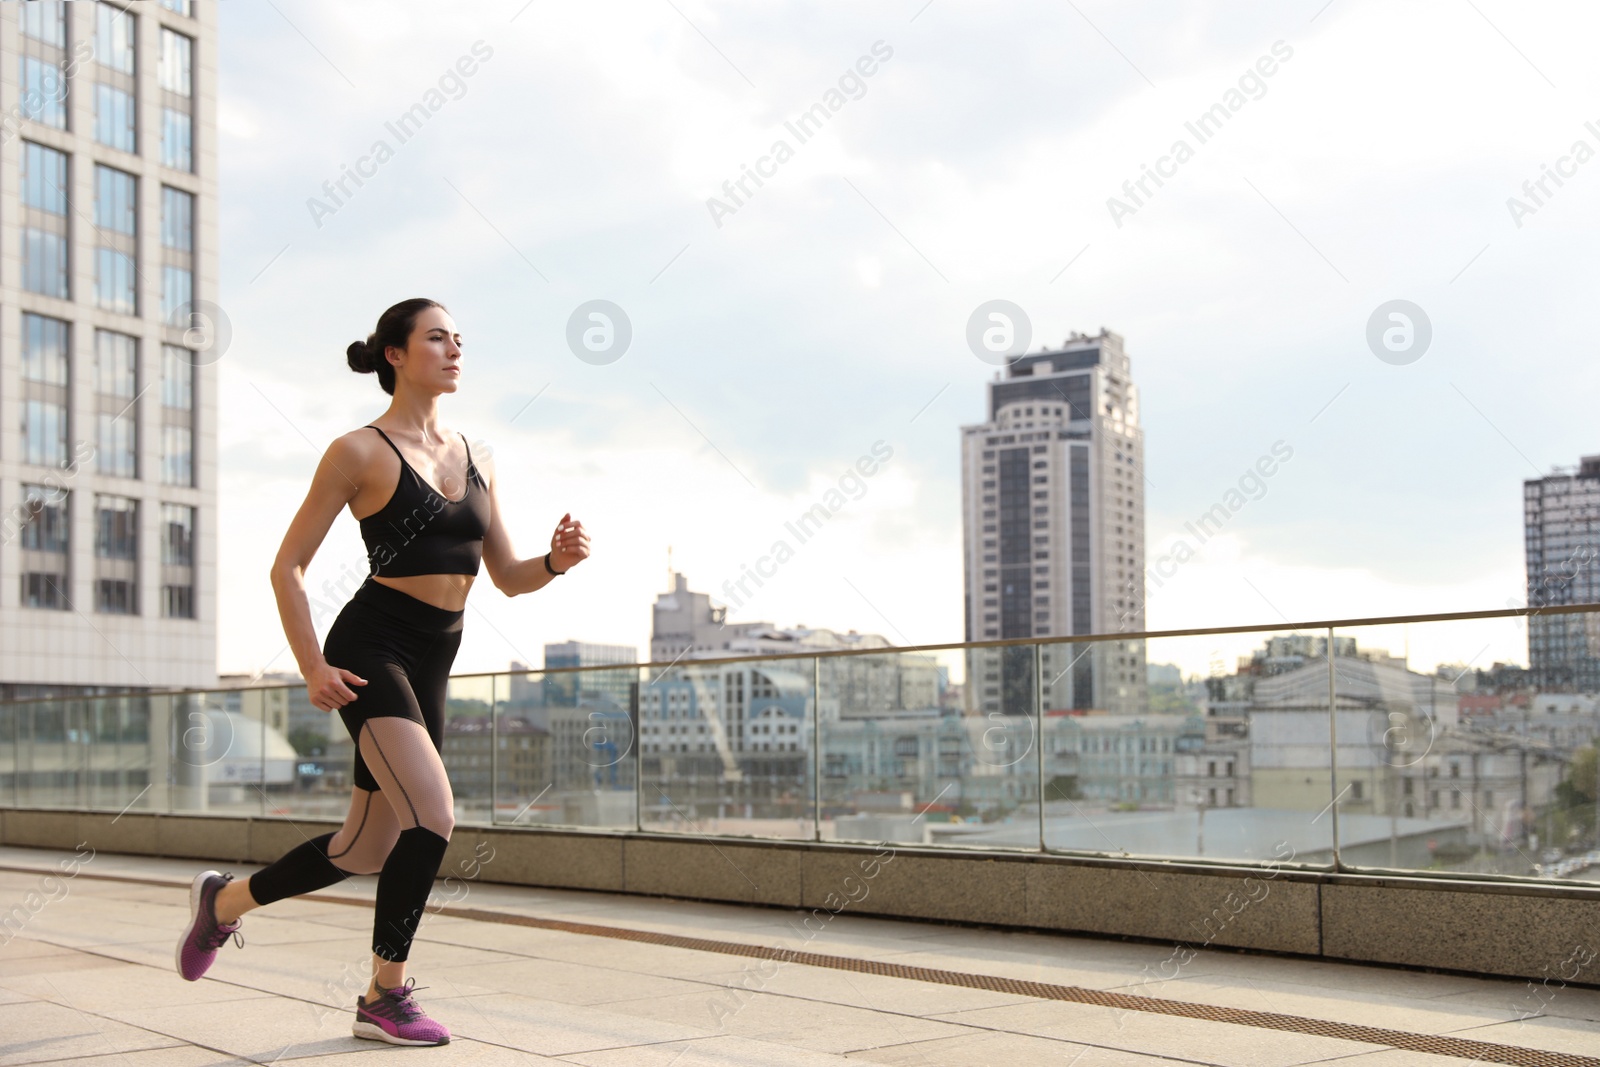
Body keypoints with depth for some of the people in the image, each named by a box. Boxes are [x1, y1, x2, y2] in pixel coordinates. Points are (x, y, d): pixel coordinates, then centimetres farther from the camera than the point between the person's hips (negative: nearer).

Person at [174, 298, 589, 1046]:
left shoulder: (475, 463, 13)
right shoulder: (359, 452, -5)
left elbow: (507, 577, 14)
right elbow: (288, 568, -4)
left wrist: (556, 561, -7)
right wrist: (312, 668, -13)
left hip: (431, 667, 7)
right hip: (370, 651, -7)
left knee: (369, 850, 12)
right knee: (433, 817, -20)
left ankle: (225, 900, 35)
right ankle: (385, 997, -3)